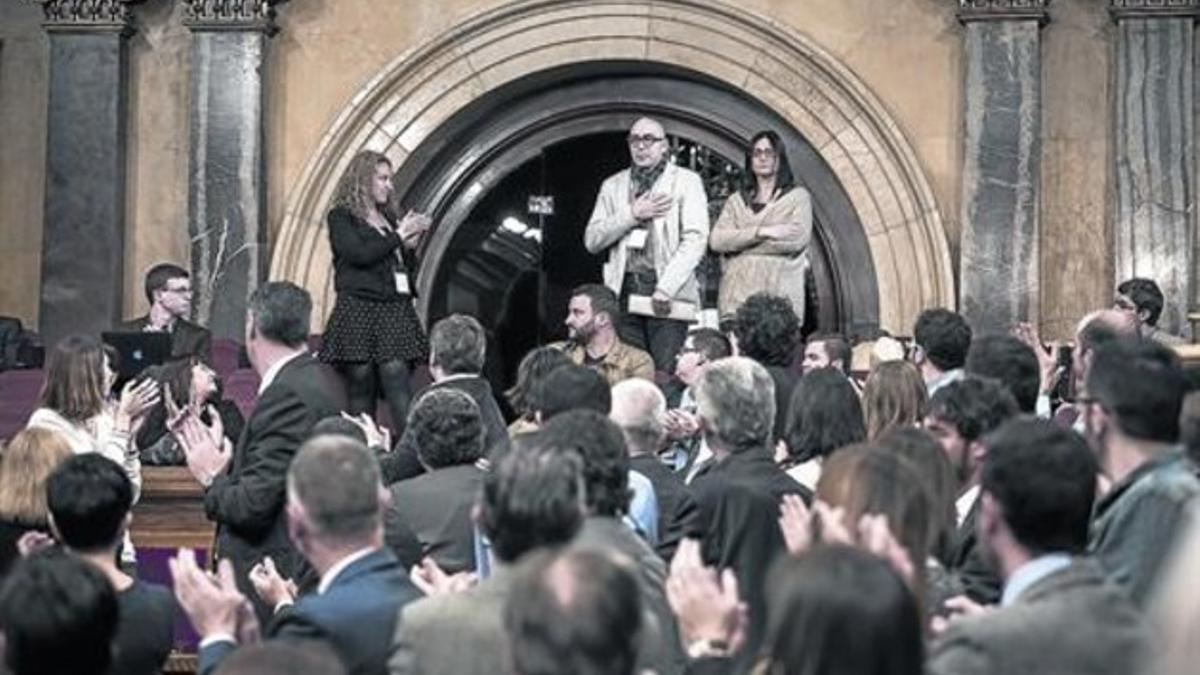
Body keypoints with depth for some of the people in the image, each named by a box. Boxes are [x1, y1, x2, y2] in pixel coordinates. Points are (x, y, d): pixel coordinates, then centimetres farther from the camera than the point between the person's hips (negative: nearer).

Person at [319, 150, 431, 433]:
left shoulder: (389, 218, 19)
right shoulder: (341, 217, 3)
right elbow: (360, 254, -13)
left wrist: (410, 244, 4)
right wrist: (398, 236, -4)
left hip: (395, 311, 4)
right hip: (358, 311, -4)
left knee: (398, 392, -9)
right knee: (361, 393, -3)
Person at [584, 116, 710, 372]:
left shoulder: (686, 181, 8)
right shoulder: (612, 185, 20)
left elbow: (695, 240, -3)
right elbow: (592, 240, 11)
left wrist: (665, 289, -13)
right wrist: (632, 214, -3)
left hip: (668, 295, -3)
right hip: (625, 291, 3)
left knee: (666, 375, -12)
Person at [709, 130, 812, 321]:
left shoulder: (797, 197, 10)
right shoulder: (736, 201, 18)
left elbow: (798, 239, -6)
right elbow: (716, 240, 3)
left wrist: (740, 242, 0)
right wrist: (762, 232, -8)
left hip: (779, 293, -2)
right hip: (738, 292, 2)